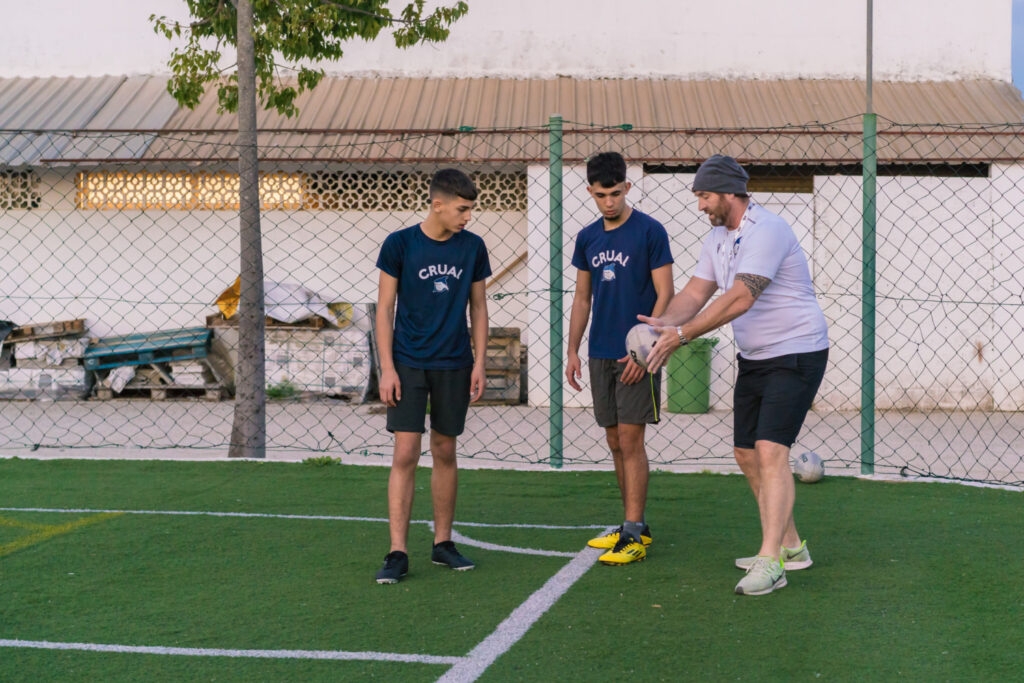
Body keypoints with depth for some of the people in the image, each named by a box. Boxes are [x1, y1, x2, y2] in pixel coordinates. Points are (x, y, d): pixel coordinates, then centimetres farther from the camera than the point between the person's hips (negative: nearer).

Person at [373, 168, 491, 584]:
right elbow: (385, 308, -2)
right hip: (408, 363, -3)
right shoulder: (399, 244, -5)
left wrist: (479, 363, 4)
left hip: (453, 365, 3)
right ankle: (397, 554, -4)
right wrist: (387, 368, -7)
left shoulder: (472, 247, 4)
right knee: (405, 455, -7)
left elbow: (478, 307, 11)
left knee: (445, 453, 10)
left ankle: (443, 543, 22)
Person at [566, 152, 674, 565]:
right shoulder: (587, 238, 10)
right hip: (600, 355, 6)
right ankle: (634, 524, 20)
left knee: (630, 441, -7)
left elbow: (665, 295, -9)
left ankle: (634, 537, -4)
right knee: (615, 443, 10)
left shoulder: (650, 232, -7)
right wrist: (573, 352, 11)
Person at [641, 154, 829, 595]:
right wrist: (666, 321, -17)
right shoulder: (719, 237, 10)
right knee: (746, 455, 10)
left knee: (770, 451, -20)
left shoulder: (767, 231, -20)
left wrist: (682, 335, -30)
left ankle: (770, 562, -21)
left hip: (796, 355, -10)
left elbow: (740, 298, -29)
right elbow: (695, 292, 4)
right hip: (753, 359, 10)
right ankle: (790, 547, 23)